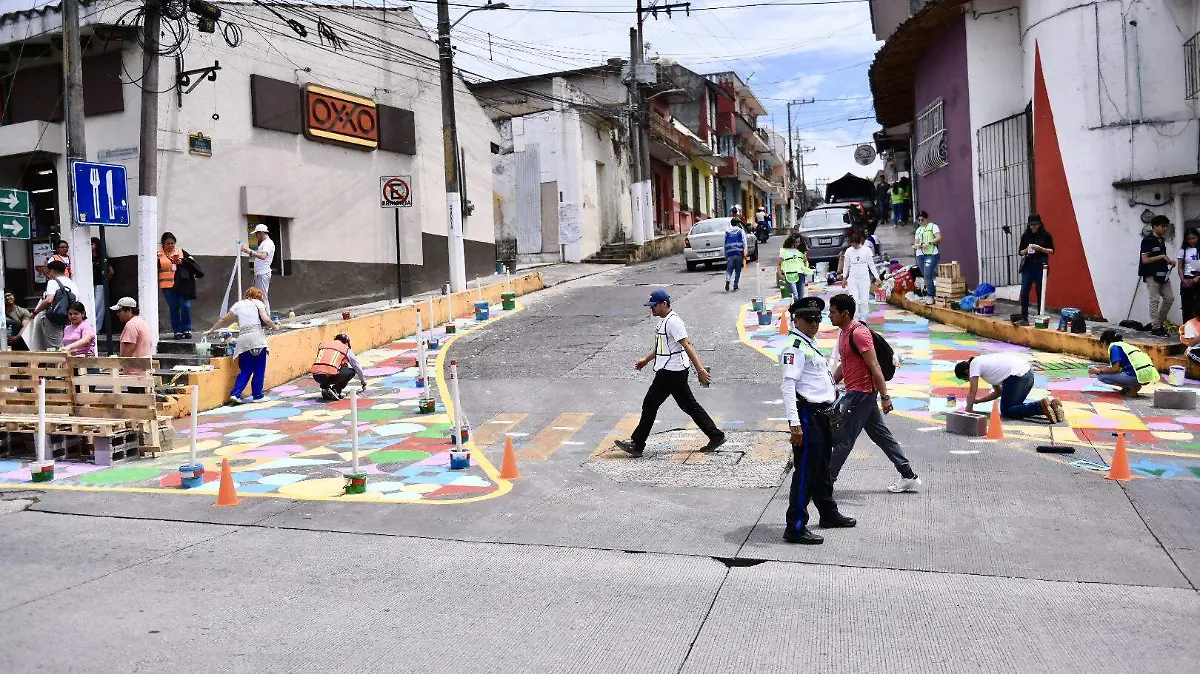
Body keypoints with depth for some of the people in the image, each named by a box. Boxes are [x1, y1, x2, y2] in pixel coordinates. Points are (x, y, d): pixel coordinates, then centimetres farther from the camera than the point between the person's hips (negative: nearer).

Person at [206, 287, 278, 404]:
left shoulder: (238, 305, 20)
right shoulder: (258, 303, 10)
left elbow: (223, 320, 26)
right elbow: (266, 319, -5)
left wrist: (211, 330, 38)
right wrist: (274, 325, 15)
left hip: (243, 341, 4)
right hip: (258, 338, -4)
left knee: (245, 370, 9)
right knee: (259, 369, 6)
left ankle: (235, 394, -2)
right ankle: (257, 394, 8)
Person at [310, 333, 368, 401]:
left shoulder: (323, 344, 28)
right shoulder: (346, 350, 18)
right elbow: (357, 367, 29)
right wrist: (363, 381, 46)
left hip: (316, 376, 5)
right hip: (331, 376, -4)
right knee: (352, 371, 18)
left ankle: (324, 387, 15)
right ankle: (335, 390, 6)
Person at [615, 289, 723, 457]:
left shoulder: (673, 322, -17)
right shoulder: (663, 321, 15)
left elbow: (688, 346, -23)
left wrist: (700, 370, -28)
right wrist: (646, 360, 30)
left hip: (671, 372, -10)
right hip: (674, 371, 10)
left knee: (650, 404, -4)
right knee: (689, 405, 13)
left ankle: (637, 445, 2)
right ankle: (716, 436, 17)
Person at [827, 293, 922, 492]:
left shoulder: (858, 333, -18)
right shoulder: (844, 332, 12)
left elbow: (875, 367, -22)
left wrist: (885, 396, -24)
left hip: (861, 393, -10)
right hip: (857, 392, 10)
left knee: (843, 438, -3)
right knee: (881, 435, 14)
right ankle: (908, 476, 20)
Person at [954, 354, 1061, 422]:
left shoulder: (974, 364, 3)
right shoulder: (983, 362, 29)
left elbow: (972, 392, 1)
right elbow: (998, 392, 31)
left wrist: (968, 410, 12)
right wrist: (978, 400, 30)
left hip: (1017, 376, -10)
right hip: (1028, 373, 10)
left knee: (1006, 411, 2)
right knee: (1014, 405, 21)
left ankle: (1041, 406, -16)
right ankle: (1049, 403, 7)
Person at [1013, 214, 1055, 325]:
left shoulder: (1046, 235, 1)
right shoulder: (1025, 236, 7)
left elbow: (1052, 251, 2)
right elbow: (1020, 252, 10)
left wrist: (1040, 248, -14)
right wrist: (1027, 250, -11)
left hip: (1041, 266, -2)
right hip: (1028, 266, 2)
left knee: (1040, 292, 2)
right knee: (1024, 292, -6)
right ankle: (1024, 318, -3)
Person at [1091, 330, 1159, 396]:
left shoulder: (1114, 346, -1)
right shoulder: (1125, 345, 24)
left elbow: (1115, 368, -9)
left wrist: (1099, 371, 5)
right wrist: (1104, 367, 39)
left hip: (1139, 376, -9)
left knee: (1102, 376, -5)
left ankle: (1132, 387, -4)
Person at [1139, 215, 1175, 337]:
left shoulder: (1161, 240, 14)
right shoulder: (1147, 240, -11)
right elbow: (1145, 260, -16)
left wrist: (1169, 260, 6)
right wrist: (1161, 256, -16)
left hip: (1162, 274, 8)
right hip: (1151, 275, -8)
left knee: (1169, 298, 7)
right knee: (1155, 300, -5)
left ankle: (1159, 323, 19)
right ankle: (1155, 328, 1)